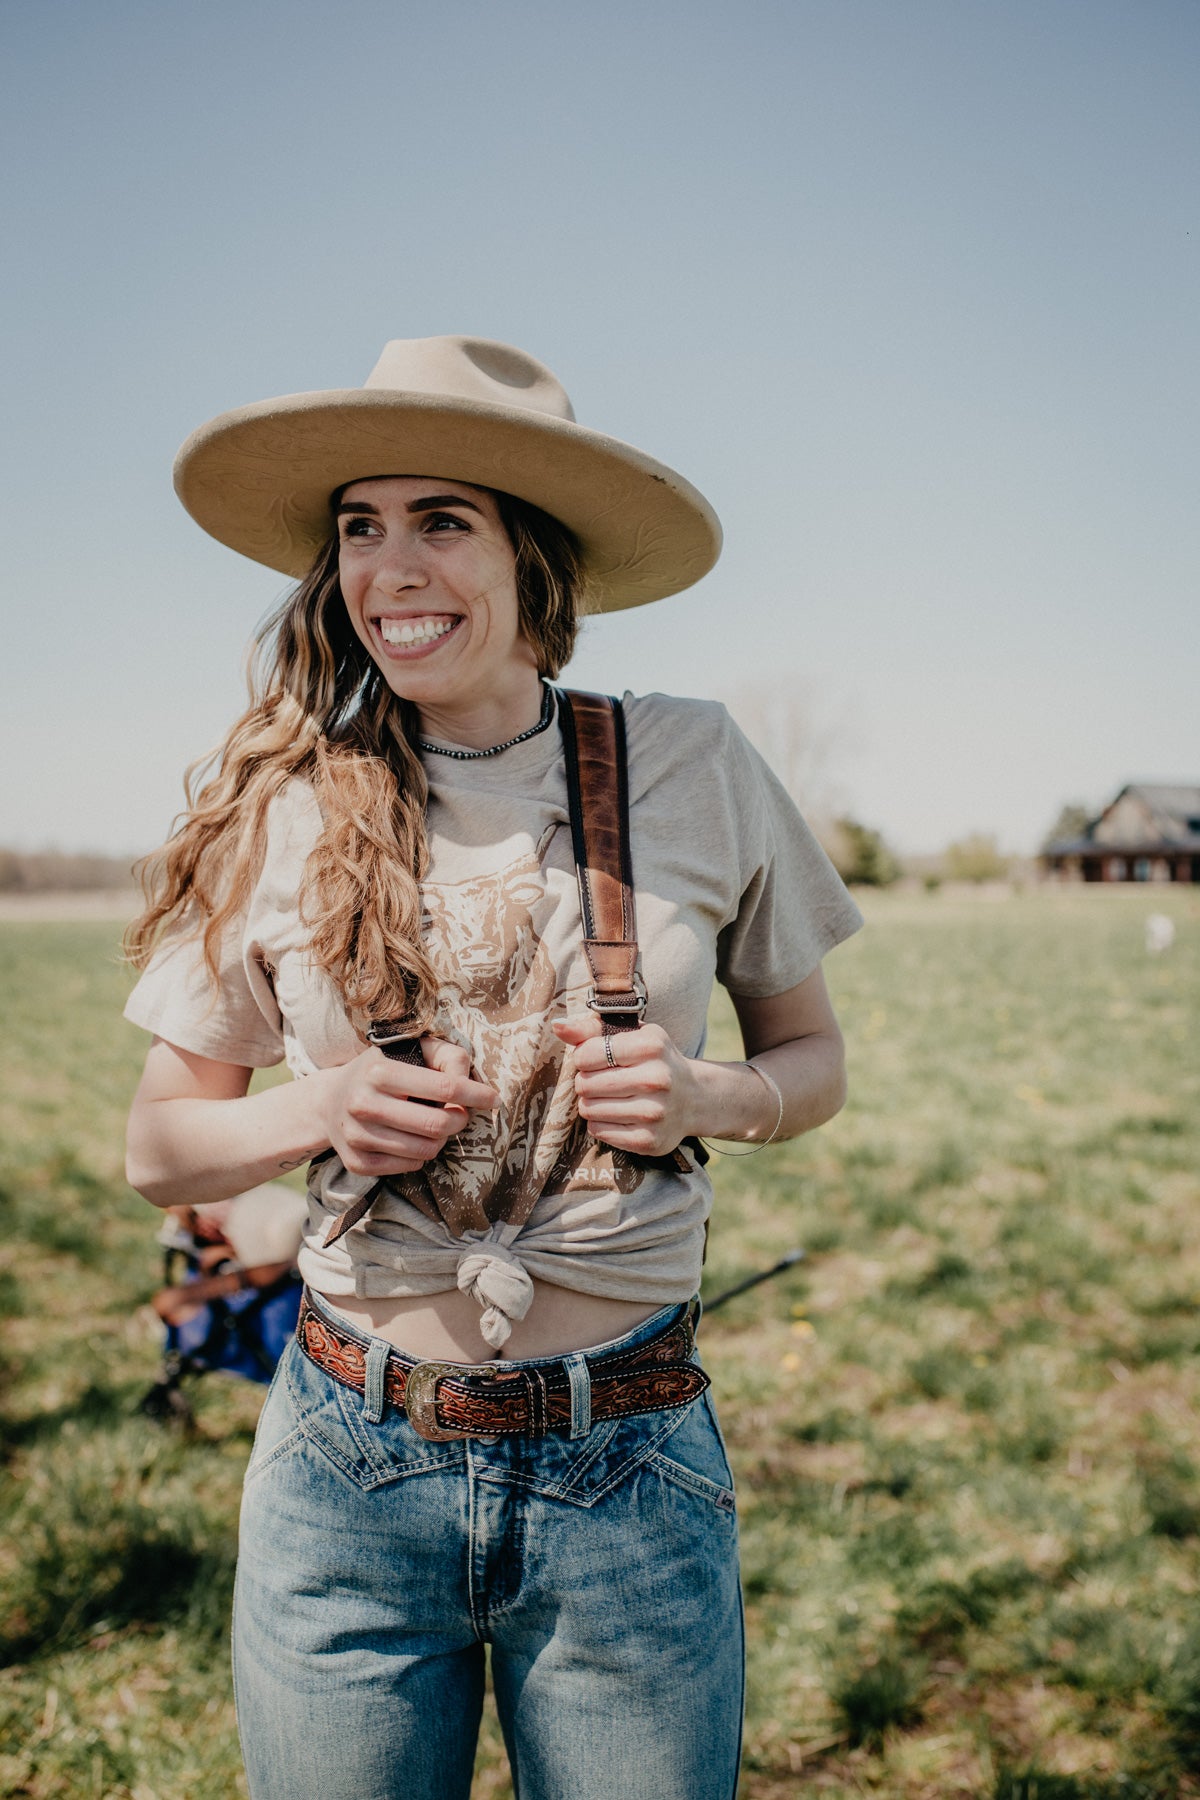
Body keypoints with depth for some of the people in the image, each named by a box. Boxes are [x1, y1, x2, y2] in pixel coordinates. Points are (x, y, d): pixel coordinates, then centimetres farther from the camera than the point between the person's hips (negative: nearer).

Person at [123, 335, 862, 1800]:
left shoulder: (692, 766, -4)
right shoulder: (284, 813, -3)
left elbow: (811, 1058, 8)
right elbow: (159, 1148, 5)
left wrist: (712, 1098, -14)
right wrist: (313, 1115, -15)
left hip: (628, 1475, 0)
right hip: (347, 1474, 1)